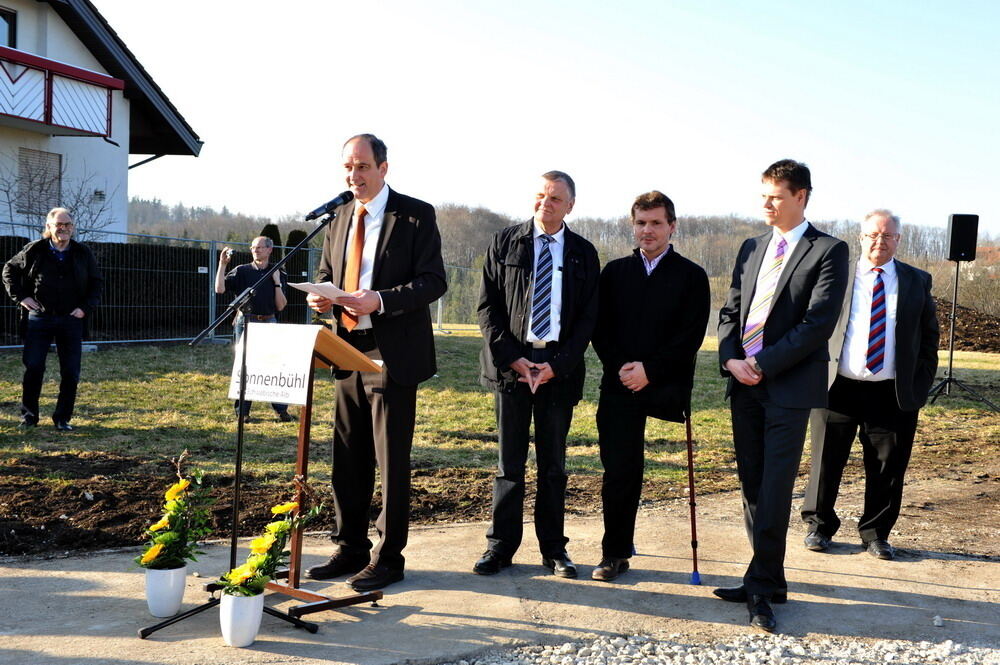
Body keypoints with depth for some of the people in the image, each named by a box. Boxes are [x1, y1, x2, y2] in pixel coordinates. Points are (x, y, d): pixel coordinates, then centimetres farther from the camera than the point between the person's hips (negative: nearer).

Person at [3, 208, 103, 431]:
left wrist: (86, 307, 0)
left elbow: (97, 283, 13)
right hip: (39, 318, -1)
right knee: (33, 367, -4)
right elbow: (9, 270, 12)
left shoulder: (83, 253, 5)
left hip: (71, 320, 1)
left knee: (71, 372, 0)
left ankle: (63, 418, 11)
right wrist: (20, 296, 1)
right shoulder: (34, 251, 0)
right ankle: (28, 415, 11)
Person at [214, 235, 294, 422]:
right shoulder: (242, 271, 5)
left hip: (269, 323, 1)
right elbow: (220, 289, -8)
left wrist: (277, 282, -7)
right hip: (245, 322, -1)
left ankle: (281, 410, 4)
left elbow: (281, 306, 2)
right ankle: (242, 411, 10)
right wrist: (222, 264, -12)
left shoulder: (278, 275, 8)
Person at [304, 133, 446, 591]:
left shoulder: (415, 215, -6)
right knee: (348, 459, 12)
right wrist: (320, 297, -3)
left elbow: (433, 282, -11)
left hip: (393, 354, -6)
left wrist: (380, 300, -24)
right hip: (348, 350, 7)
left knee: (391, 460, 0)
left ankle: (388, 557, 11)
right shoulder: (339, 217, 14)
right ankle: (350, 549, 25)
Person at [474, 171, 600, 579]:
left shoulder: (583, 254, 8)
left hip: (559, 369, 1)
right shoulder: (504, 243, 6)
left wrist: (558, 364, -8)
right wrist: (512, 358, -8)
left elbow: (588, 317, 4)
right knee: (510, 461, 4)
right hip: (510, 363, 0)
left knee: (553, 464, 7)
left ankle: (554, 549, 16)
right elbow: (487, 307, 2)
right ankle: (500, 546, 12)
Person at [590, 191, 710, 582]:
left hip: (665, 386, -2)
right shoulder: (615, 272, 12)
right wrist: (620, 367, -7)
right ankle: (615, 553, 11)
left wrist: (650, 370, -13)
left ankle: (618, 550, 16)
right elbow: (600, 328, 9)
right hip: (619, 386, 2)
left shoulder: (691, 276, 3)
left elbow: (692, 337, -4)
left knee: (625, 472, 0)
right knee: (618, 471, 1)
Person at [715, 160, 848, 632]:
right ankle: (769, 580, 19)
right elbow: (730, 311, 14)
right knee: (751, 486, 9)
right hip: (744, 384, 6)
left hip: (790, 385, -6)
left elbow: (818, 322, -13)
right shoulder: (751, 249, 16)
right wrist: (730, 359, -4)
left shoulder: (829, 251, -4)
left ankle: (760, 586, 0)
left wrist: (763, 364, -15)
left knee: (774, 490, -7)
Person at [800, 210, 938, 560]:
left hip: (893, 395, 1)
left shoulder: (917, 282, 8)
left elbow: (929, 338, 11)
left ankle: (876, 534, 24)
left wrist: (920, 386, 3)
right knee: (826, 461, 7)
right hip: (838, 388, -1)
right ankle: (819, 527, 24)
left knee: (887, 468, 7)